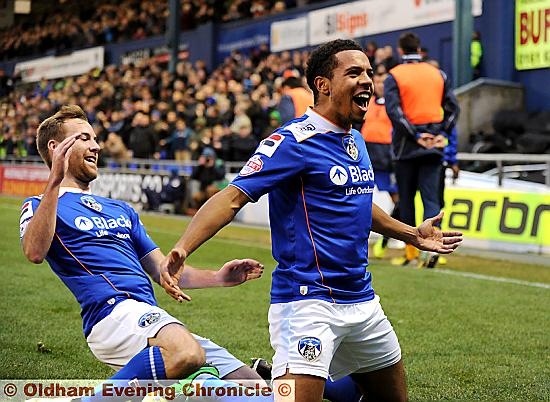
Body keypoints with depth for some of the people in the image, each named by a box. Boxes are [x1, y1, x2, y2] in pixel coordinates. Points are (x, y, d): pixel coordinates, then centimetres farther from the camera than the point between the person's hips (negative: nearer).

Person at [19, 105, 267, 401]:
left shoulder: (121, 210, 31)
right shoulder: (41, 206, 8)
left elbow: (162, 270, 28)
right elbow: (34, 252, -15)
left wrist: (217, 277, 13)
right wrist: (55, 181, -21)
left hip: (151, 321, 8)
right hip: (112, 313, -8)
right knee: (187, 352, -39)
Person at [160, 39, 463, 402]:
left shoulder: (356, 141, 12)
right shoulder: (294, 141, -13)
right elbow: (233, 197, -21)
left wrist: (412, 234, 36)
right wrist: (182, 248, -35)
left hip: (362, 300, 8)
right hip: (309, 301, -8)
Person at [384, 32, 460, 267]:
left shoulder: (394, 76, -3)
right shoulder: (438, 74, 9)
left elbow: (393, 110, -14)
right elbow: (453, 107, 7)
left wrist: (415, 135, -13)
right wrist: (442, 133, 4)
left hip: (407, 145, -2)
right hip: (434, 145, 2)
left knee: (406, 198, 9)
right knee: (431, 197, -1)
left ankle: (411, 252, 14)